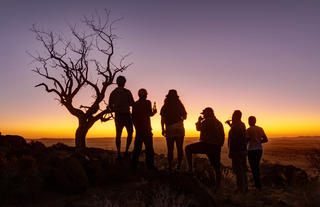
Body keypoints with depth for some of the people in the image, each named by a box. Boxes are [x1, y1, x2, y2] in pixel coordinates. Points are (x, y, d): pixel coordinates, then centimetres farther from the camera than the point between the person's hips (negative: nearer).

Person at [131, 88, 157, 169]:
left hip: (138, 129, 5)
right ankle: (150, 165, -2)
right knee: (149, 148, -1)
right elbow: (150, 113, -11)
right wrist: (154, 112, 10)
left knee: (137, 147, 10)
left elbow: (133, 117, 12)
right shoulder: (147, 102, -3)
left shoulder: (135, 104, 11)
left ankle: (134, 165, 12)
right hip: (146, 128, -5)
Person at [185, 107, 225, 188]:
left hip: (207, 144, -8)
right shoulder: (219, 122, 19)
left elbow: (199, 128, -8)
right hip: (217, 147, 8)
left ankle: (190, 169, -8)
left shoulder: (208, 120, -8)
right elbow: (222, 136, 21)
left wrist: (199, 120, 11)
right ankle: (218, 187, 17)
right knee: (217, 168, 12)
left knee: (188, 148, -1)